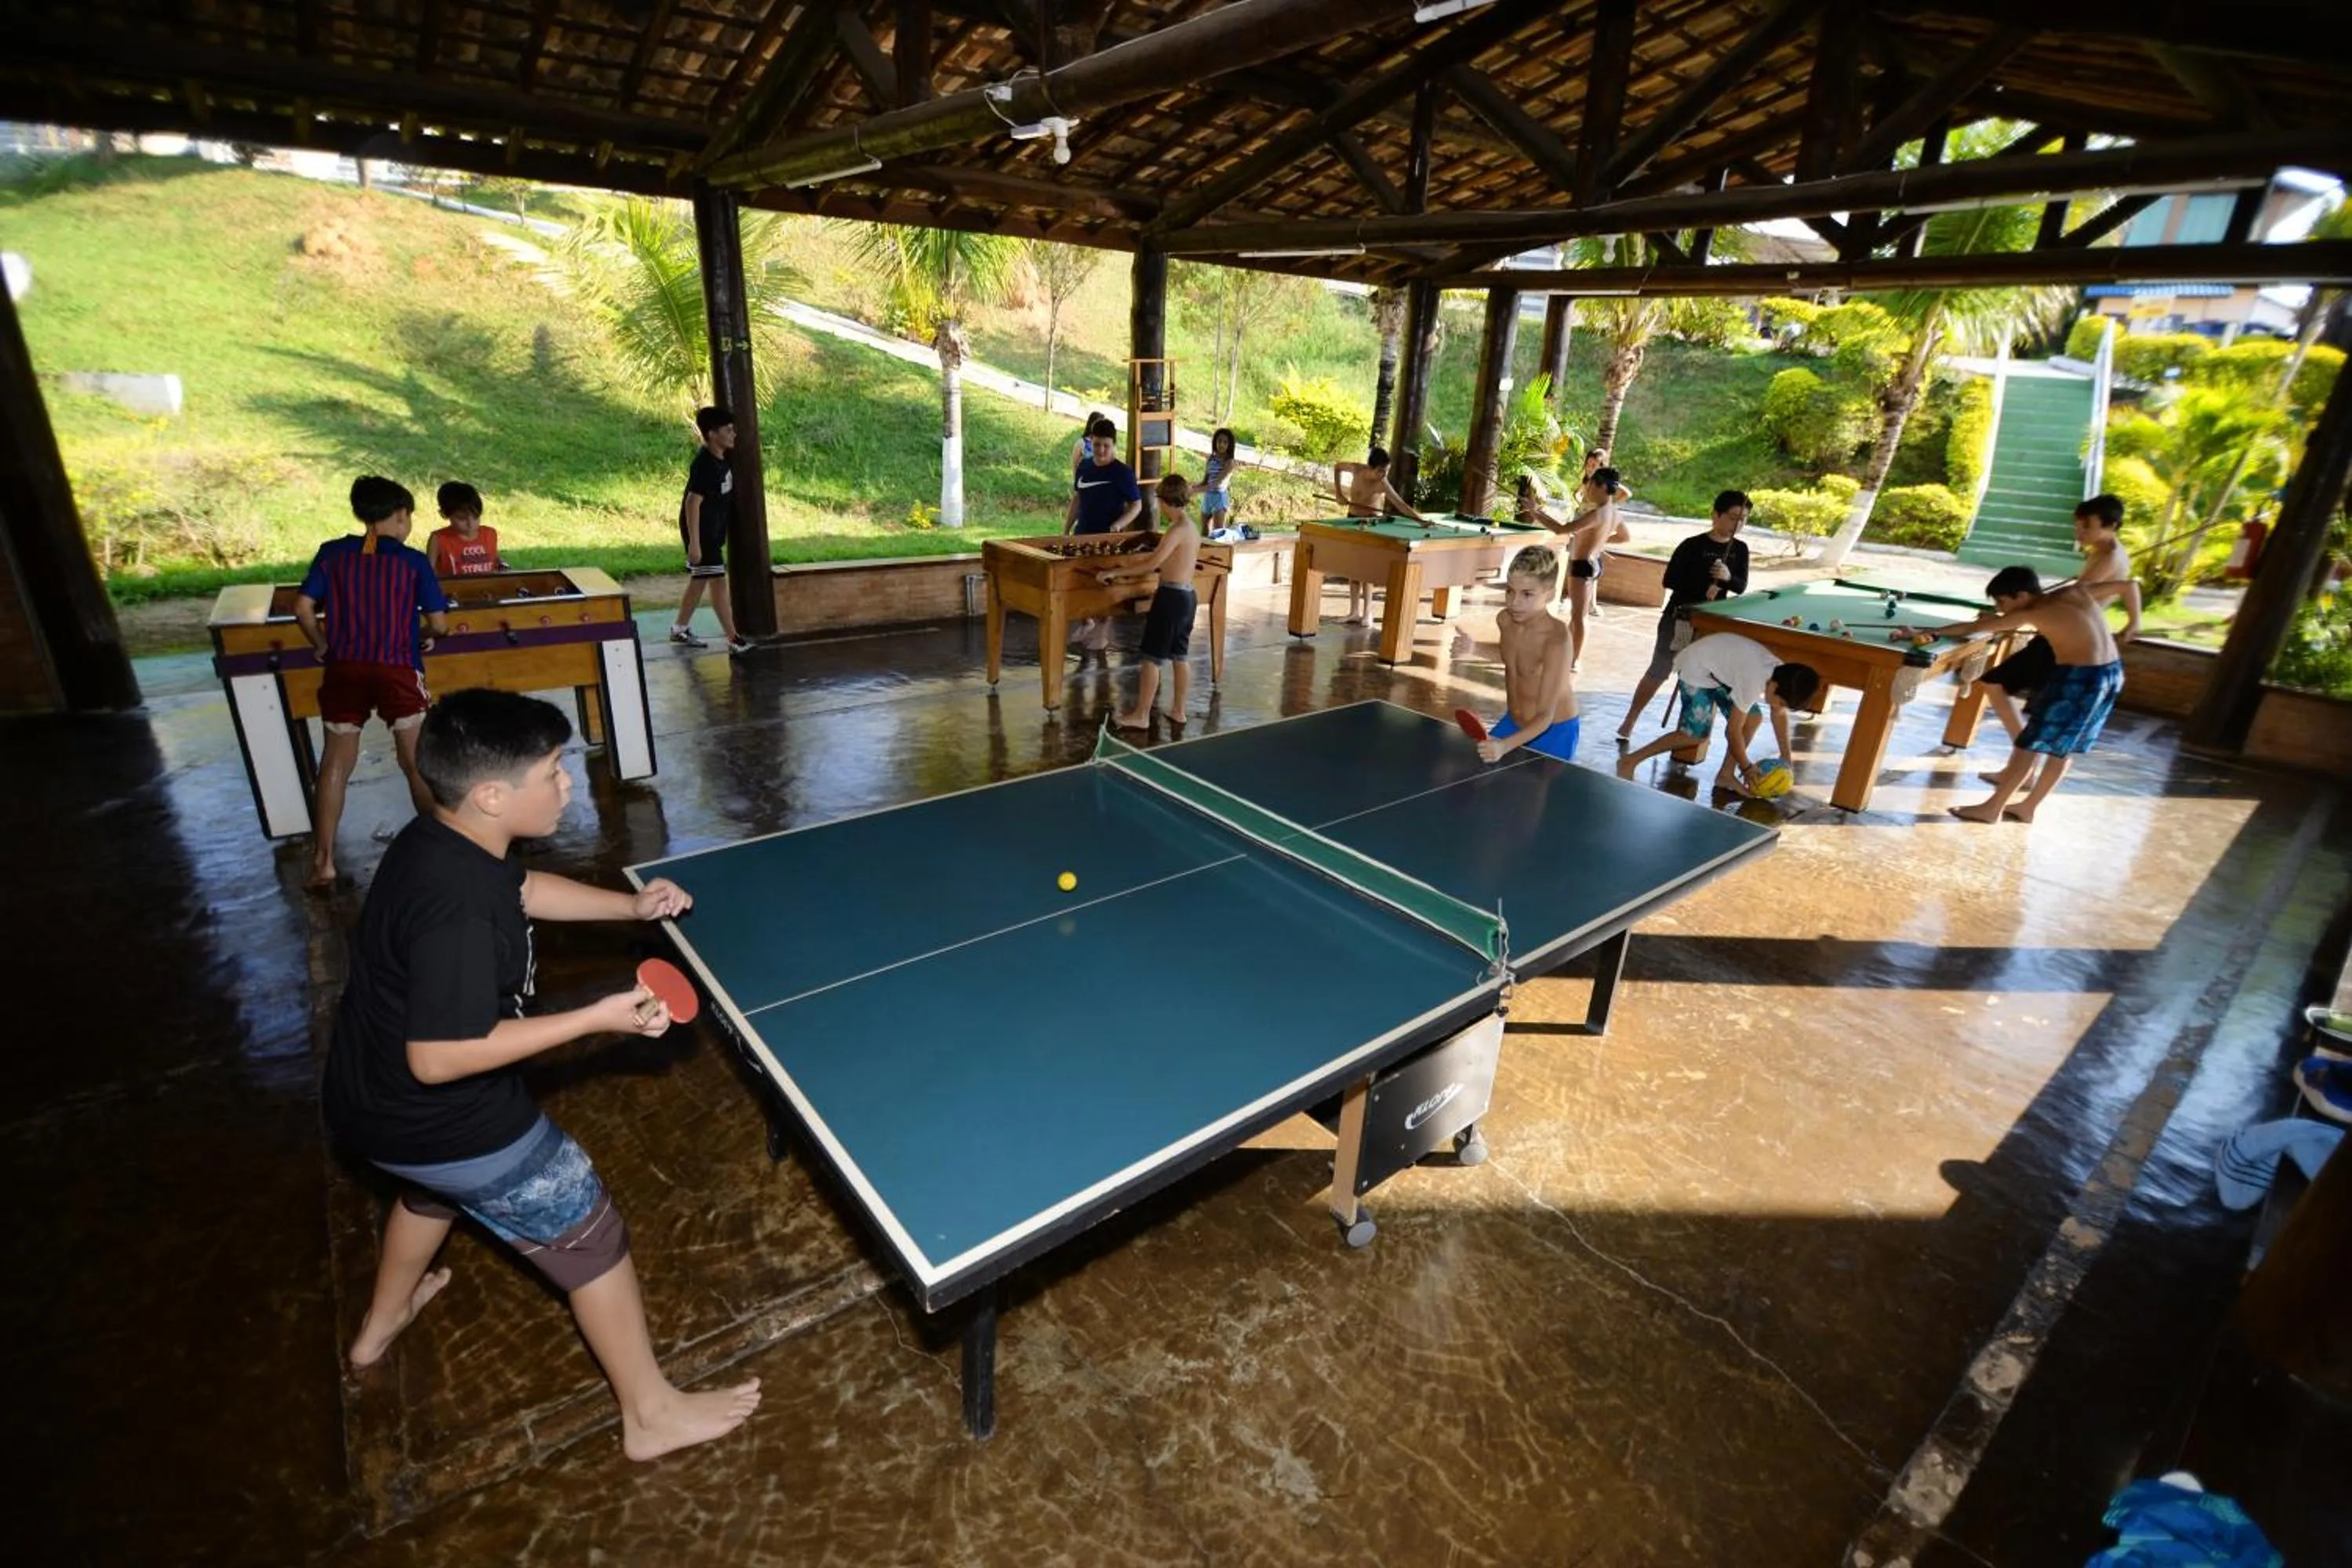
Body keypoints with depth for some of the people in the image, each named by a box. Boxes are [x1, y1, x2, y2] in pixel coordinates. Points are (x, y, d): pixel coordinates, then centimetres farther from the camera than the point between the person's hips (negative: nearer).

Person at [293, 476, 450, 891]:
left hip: (343, 669, 3)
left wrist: (321, 645, 18)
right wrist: (425, 638, 17)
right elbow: (439, 623, -5)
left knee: (335, 764, 10)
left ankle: (323, 862, 13)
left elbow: (303, 608, 2)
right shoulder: (413, 561, -2)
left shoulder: (331, 553, 6)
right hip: (397, 670, -3)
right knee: (417, 762, 4)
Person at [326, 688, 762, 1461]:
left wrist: (631, 905, 3)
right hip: (445, 1120, -9)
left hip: (379, 1102, 9)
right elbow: (439, 1058, -33)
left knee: (437, 1187, 40)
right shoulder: (457, 911, -36)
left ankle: (381, 1323, 66)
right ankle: (651, 1413, 21)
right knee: (590, 1236, 5)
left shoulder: (444, 840, -6)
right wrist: (596, 1018, -30)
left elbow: (523, 888, 13)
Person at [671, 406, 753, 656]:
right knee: (718, 581, -8)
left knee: (699, 580, 16)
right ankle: (733, 639, -5)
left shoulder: (722, 459, 6)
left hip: (714, 530, 10)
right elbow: (692, 502, -25)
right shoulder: (705, 465, -22)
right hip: (701, 532, -10)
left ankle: (680, 629, 28)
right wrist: (694, 542, -28)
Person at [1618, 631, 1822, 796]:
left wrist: (1785, 757, 7)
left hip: (1722, 668, 9)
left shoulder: (1782, 676, -12)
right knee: (1697, 735, -16)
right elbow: (1733, 731, -26)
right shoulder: (1754, 682, -35)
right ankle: (1628, 762, -16)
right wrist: (1747, 767, -13)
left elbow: (1780, 714, 7)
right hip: (1696, 667, -9)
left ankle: (1725, 775, 8)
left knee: (1754, 718, -2)